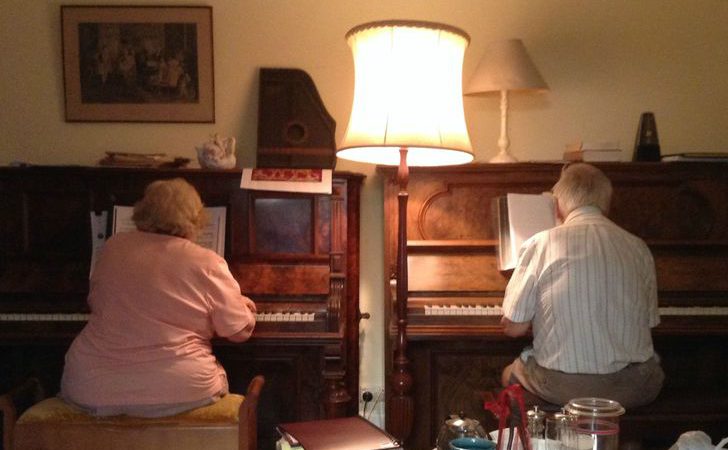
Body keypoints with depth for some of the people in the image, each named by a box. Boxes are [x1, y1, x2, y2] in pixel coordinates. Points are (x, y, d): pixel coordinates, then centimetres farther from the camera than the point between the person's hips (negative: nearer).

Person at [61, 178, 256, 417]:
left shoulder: (113, 246, 3)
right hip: (175, 393, -3)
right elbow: (240, 330, -2)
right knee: (217, 378, 29)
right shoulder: (207, 263, -8)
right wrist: (242, 304, 21)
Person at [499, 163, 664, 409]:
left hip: (562, 388, -2)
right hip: (633, 389, 2)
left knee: (511, 374, 29)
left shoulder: (540, 244, -7)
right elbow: (649, 322, 7)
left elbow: (513, 327, -5)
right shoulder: (638, 248, 1)